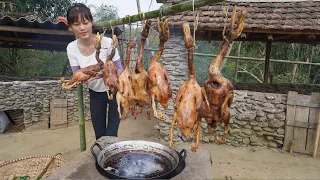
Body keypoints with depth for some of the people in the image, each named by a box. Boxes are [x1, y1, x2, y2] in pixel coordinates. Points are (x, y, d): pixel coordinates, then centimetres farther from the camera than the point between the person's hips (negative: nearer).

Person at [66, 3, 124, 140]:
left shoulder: (107, 42, -24)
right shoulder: (71, 48, -12)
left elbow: (120, 70, -16)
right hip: (95, 94, 4)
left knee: (111, 136, -1)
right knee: (99, 136, 14)